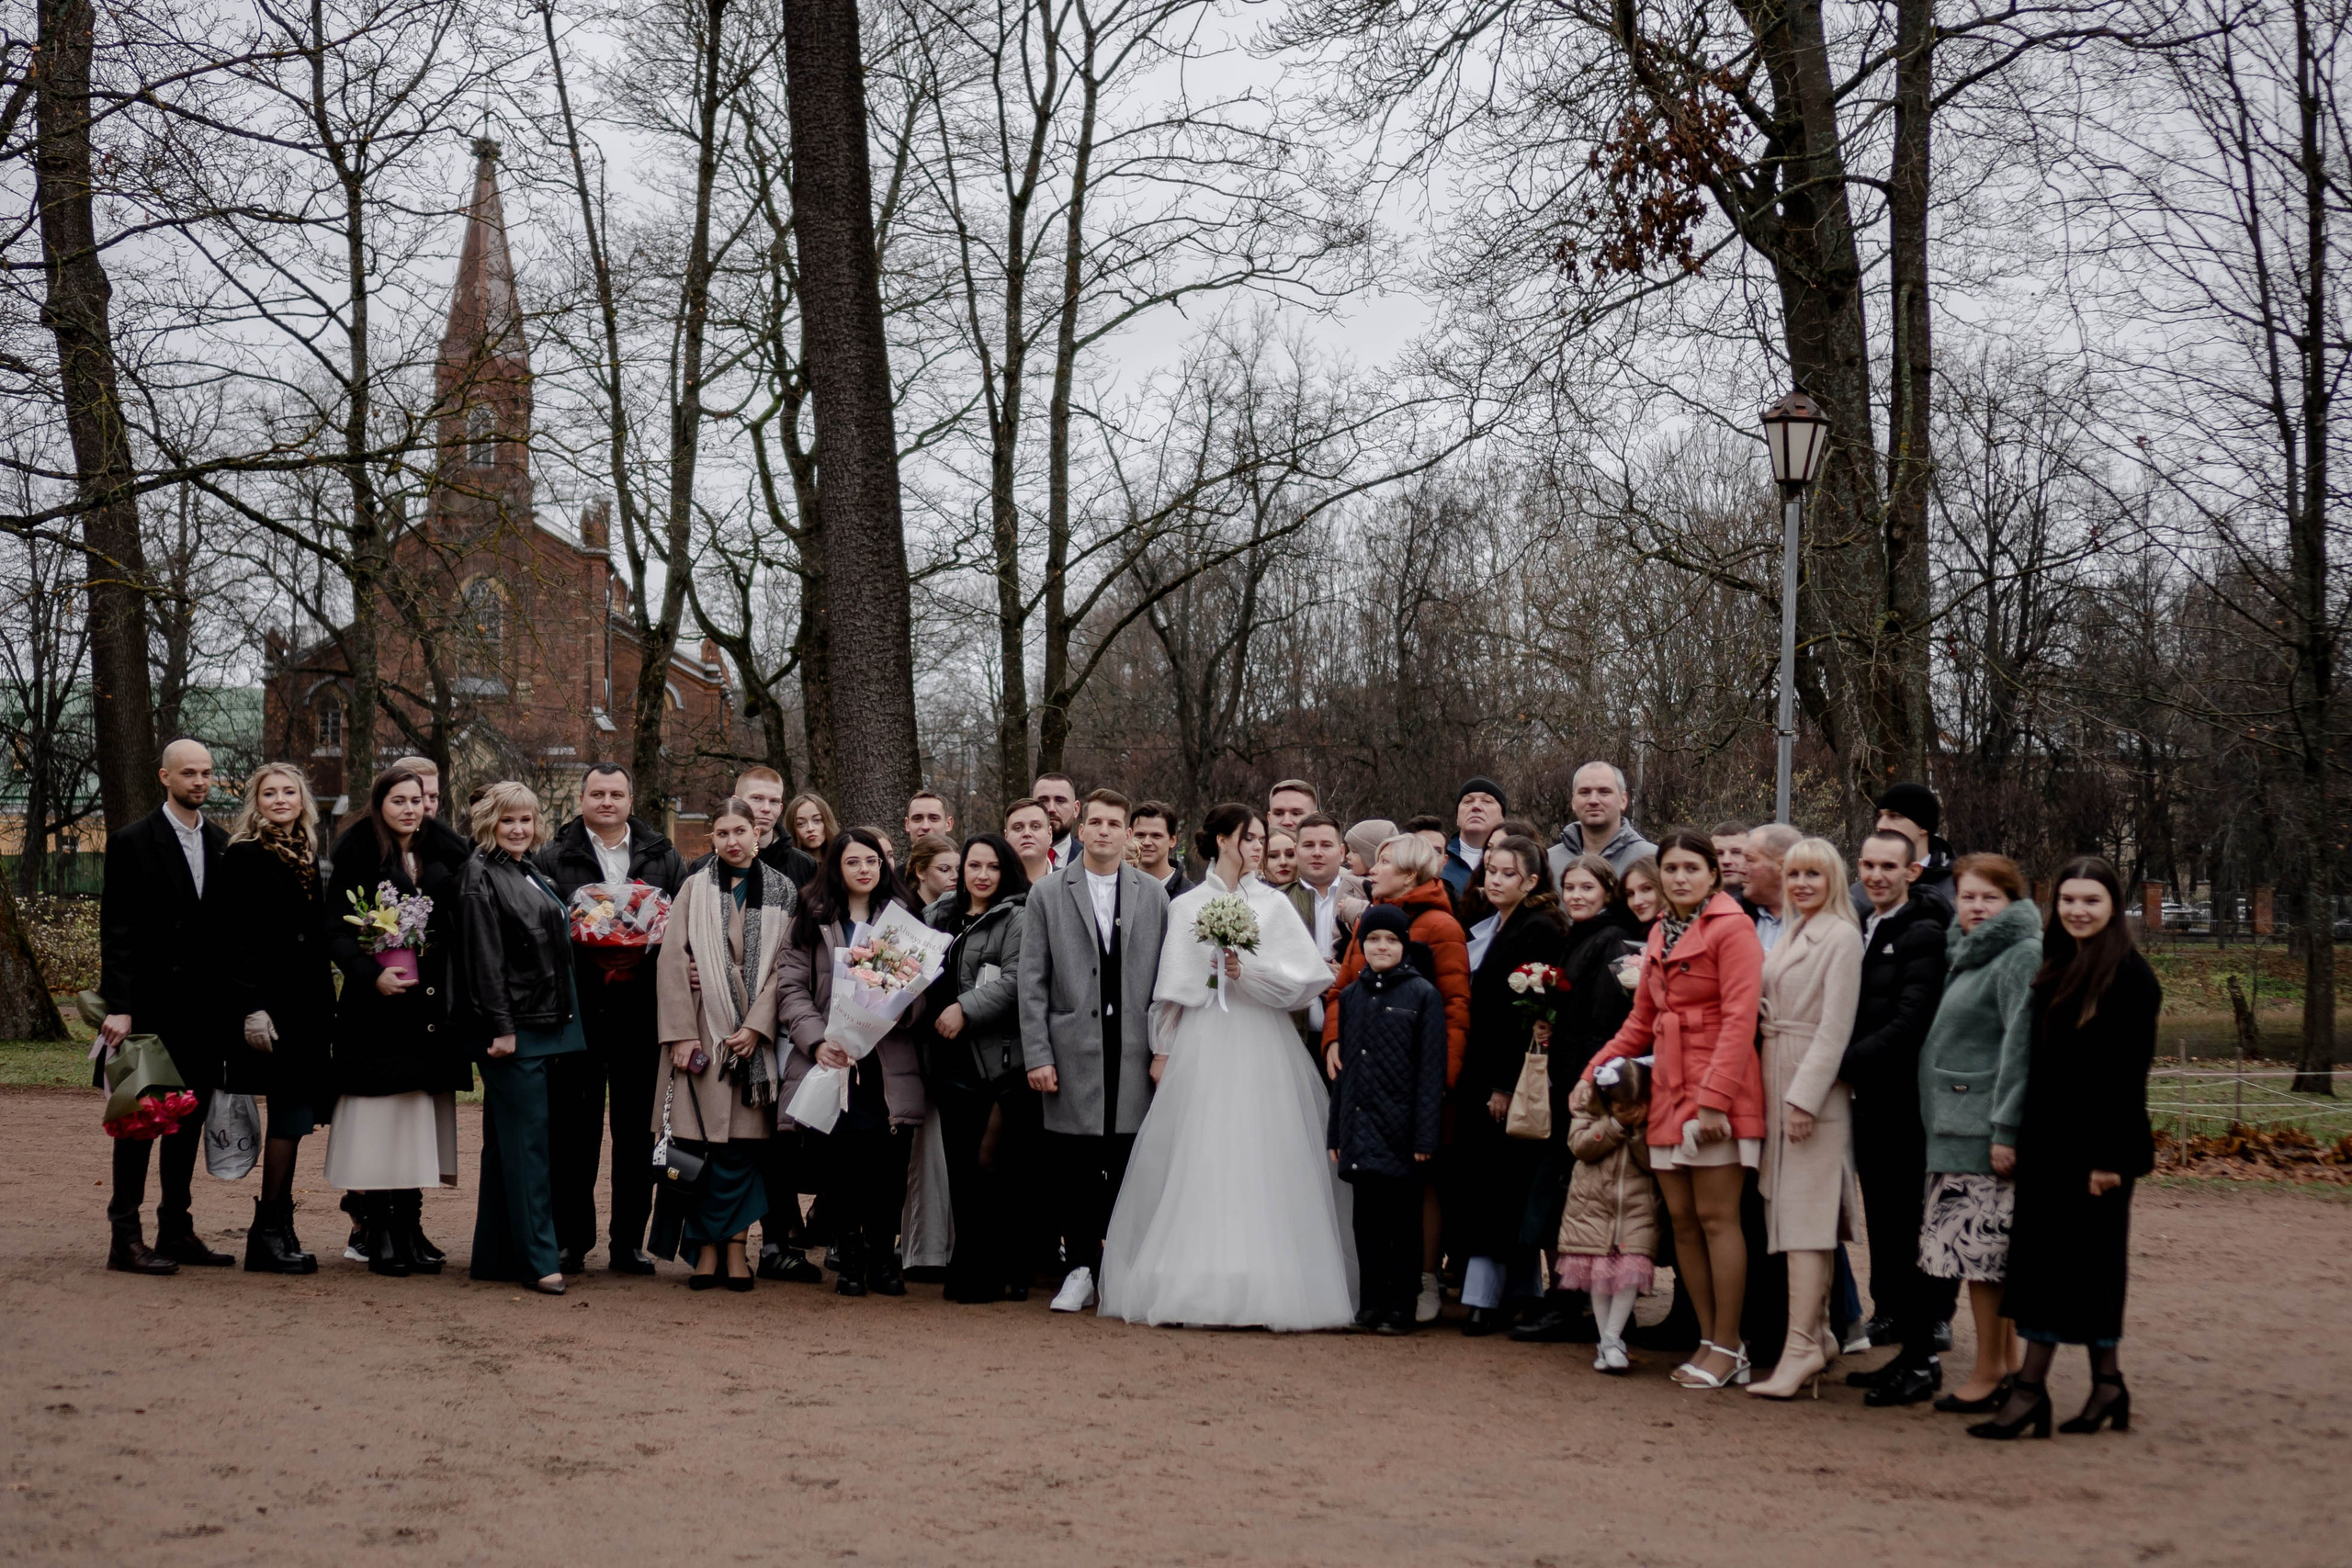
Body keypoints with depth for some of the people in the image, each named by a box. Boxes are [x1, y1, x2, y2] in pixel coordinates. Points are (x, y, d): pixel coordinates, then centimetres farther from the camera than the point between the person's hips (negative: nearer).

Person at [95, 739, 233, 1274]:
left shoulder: (222, 846, 11)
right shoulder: (132, 843, -4)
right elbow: (116, 933, -9)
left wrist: (232, 1003, 7)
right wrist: (118, 1006, -16)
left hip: (205, 1008, 5)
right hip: (152, 1006, -5)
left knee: (189, 1120, 10)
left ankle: (177, 1233, 17)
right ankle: (126, 1238, 1)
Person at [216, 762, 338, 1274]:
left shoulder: (306, 857, 16)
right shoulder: (243, 857, -6)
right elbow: (234, 939, -12)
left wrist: (327, 1008, 15)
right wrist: (251, 1008, -18)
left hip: (308, 1005, 7)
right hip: (269, 1007, -7)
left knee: (295, 1115, 8)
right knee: (291, 1115, -7)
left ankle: (275, 1231, 15)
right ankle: (270, 1233, 1)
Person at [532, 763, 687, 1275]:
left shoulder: (665, 859, 12)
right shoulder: (552, 859, 6)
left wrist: (643, 957, -9)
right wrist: (587, 950, -15)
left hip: (641, 1007, 2)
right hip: (577, 1007, -2)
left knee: (637, 1127, 5)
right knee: (574, 1127, 1)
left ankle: (628, 1242, 12)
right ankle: (571, 1241, 9)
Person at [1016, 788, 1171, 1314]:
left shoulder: (1154, 895, 10)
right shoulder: (1047, 894, 6)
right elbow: (1032, 982, 3)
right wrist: (1037, 1055, -4)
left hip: (1133, 1052, 1)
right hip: (1073, 1049, 0)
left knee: (1129, 1164, -1)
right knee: (1074, 1167, 1)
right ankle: (1081, 1270, 12)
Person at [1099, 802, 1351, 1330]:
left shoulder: (1273, 905, 8)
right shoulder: (1186, 907, 9)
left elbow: (1306, 977, 1)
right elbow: (1171, 988, 9)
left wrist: (1249, 971, -9)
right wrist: (1162, 1049, 5)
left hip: (1261, 1048, 0)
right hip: (1202, 1045, 0)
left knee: (1260, 1164, -4)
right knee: (1198, 1164, -2)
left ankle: (1263, 1283, -2)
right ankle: (1198, 1282, 2)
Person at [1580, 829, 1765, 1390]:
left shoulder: (1732, 927, -8)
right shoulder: (1661, 933, 16)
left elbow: (1738, 1020, -14)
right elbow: (1642, 1020, 22)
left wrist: (1715, 1097, -21)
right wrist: (1593, 1073, 12)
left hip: (1717, 1095, -8)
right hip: (1669, 1091, 8)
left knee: (1716, 1217, -5)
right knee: (1681, 1218, 6)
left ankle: (1728, 1349, 1)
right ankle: (1708, 1339, 14)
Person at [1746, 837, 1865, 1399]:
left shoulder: (1841, 936, -9)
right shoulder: (1791, 936, 17)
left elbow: (1835, 1026, -14)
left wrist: (1805, 1098, -19)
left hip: (1813, 1086, -8)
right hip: (1777, 1082, 8)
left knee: (1806, 1216, -11)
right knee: (1793, 1212, 10)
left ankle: (1801, 1347, -14)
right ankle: (1818, 1334, 17)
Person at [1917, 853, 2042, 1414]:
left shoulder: (2022, 956, -10)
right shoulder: (1965, 956, 18)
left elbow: (2020, 1045, -16)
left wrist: (2005, 1129, -20)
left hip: (1986, 1131, -9)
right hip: (1953, 1126, 9)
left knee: (1981, 1249, -7)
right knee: (1987, 1254, 11)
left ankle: (1990, 1373, -2)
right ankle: (2007, 1363, 18)